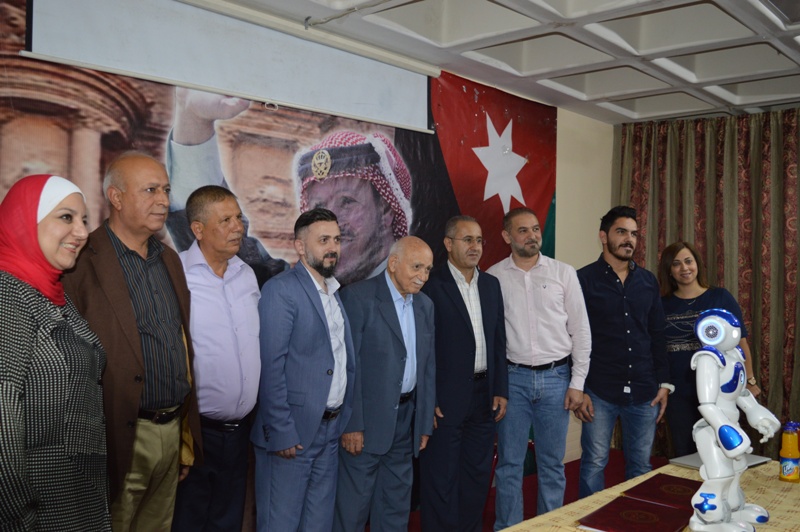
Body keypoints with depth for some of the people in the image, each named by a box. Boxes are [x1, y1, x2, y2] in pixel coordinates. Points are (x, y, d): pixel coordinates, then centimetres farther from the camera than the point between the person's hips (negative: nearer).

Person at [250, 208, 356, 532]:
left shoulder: (334, 293, 12)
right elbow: (270, 367, -17)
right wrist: (281, 432, -19)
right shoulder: (281, 290, -12)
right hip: (292, 431, -7)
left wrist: (344, 417, 8)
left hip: (331, 429, 7)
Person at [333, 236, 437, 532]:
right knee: (354, 504, 4)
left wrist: (425, 423, 10)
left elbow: (428, 366, 12)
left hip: (406, 418, 7)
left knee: (397, 507, 16)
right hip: (367, 420, -6)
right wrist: (352, 425, -17)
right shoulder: (358, 297, -11)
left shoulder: (425, 306, 10)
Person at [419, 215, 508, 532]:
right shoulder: (432, 286, -11)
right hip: (446, 399, -6)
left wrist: (501, 390, 7)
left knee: (477, 477, 16)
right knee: (442, 479, 5)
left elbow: (498, 342, 12)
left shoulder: (491, 285, 9)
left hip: (484, 397, 6)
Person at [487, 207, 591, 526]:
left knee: (552, 463, 11)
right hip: (513, 377, -1)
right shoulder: (494, 277, 0)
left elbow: (580, 330, 3)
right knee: (509, 463, 8)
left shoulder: (564, 273, 1)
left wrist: (577, 382, 0)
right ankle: (507, 527, 22)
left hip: (556, 377, 1)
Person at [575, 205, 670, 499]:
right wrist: (578, 389, -8)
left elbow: (657, 336, 13)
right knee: (594, 463, 4)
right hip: (599, 391, -4)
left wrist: (664, 383, 8)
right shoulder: (584, 280, -3)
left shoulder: (648, 282, 10)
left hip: (644, 392, 4)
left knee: (641, 465, 11)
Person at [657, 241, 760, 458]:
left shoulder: (720, 297, -2)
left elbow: (740, 341, 1)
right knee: (684, 455, 12)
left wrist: (749, 380, 1)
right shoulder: (662, 304, 3)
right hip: (678, 393, 2)